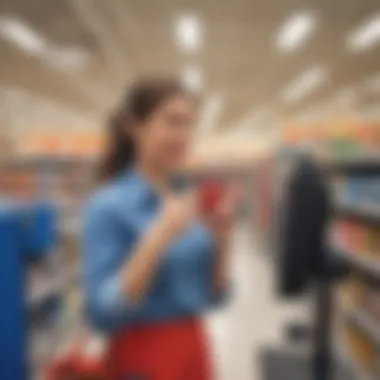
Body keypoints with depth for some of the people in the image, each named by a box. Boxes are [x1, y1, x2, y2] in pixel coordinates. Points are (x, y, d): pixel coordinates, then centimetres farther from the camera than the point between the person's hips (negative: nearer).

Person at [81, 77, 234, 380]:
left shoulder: (190, 200, 3)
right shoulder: (108, 207, -14)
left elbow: (214, 295, 7)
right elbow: (103, 312, -20)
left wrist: (221, 239, -9)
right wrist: (157, 239, -26)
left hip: (194, 349, 6)